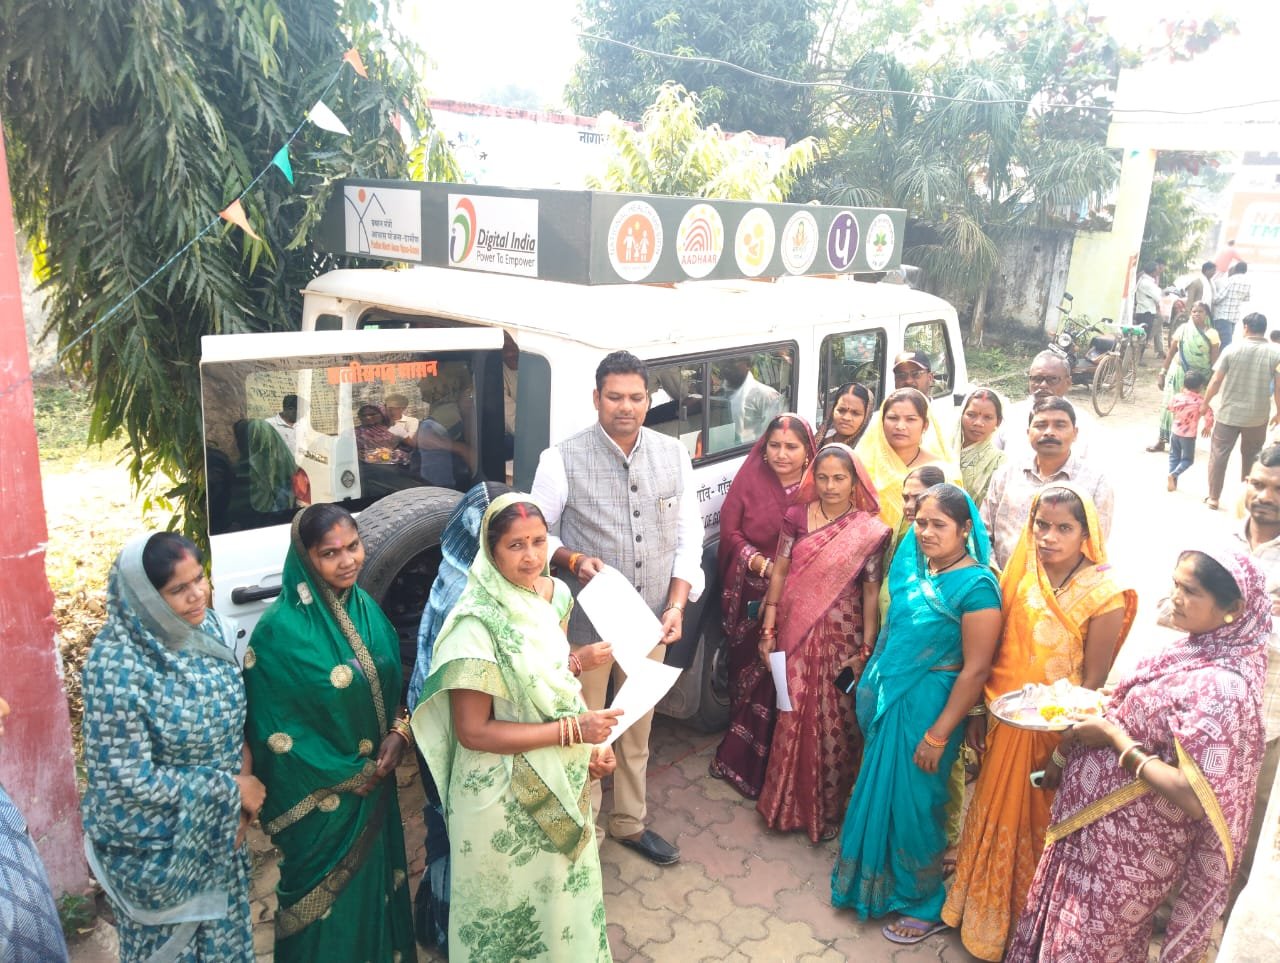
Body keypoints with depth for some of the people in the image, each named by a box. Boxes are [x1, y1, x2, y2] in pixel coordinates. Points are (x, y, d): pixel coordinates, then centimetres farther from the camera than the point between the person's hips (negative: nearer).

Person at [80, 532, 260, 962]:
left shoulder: (211, 627, -9)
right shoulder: (117, 666, -27)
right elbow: (130, 780, -25)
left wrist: (243, 779, -10)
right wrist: (229, 790, -19)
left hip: (220, 829, 5)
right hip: (157, 842, -5)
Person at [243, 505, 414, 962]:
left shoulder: (365, 607, -1)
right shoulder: (282, 629, -21)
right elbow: (274, 727, -18)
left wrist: (399, 732, -9)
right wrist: (345, 775, -14)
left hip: (374, 784, 6)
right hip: (319, 796, -6)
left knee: (372, 885, 22)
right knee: (328, 898, 12)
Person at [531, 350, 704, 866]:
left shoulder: (674, 456, 0)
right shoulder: (563, 459, -11)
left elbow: (688, 536, 4)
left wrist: (677, 604, -6)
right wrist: (574, 560, -22)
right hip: (586, 622, -3)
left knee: (637, 730, 20)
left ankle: (630, 823, 40)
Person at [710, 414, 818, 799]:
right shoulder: (749, 479, -1)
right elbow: (729, 530, -2)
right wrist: (765, 565, -14)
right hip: (751, 598, 0)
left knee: (784, 678, 3)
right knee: (749, 673, 9)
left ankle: (758, 761, 21)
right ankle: (742, 753, 28)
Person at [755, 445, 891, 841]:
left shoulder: (871, 531, -5)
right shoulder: (796, 517, -1)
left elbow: (872, 592, -4)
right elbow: (779, 574, 2)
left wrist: (866, 649, -6)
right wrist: (768, 631, 0)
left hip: (842, 637, -1)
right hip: (796, 633, 1)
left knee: (835, 721, 6)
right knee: (793, 715, 8)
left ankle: (828, 807, 27)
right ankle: (788, 803, 27)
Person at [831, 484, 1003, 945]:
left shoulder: (976, 586, -20)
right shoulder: (913, 561, 1)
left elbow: (975, 671, -20)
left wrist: (938, 735, -17)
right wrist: (871, 681, 10)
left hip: (926, 706, -7)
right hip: (885, 696, 7)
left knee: (911, 801, 8)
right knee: (877, 789, 21)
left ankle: (922, 904, 32)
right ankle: (875, 880, 44)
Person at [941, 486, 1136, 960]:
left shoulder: (1104, 595, -17)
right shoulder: (1021, 574, -3)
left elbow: (1093, 681, -14)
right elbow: (996, 650, 3)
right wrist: (978, 712, 4)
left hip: (1052, 731, -4)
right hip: (1003, 722, 4)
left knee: (1032, 828, 14)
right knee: (991, 817, 19)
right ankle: (977, 914, 42)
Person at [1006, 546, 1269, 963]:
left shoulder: (1222, 687, -28)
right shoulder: (1193, 651, -1)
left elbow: (1197, 798, -29)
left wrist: (1114, 736, -24)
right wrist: (1097, 708, -2)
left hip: (1127, 848, -8)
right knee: (1059, 929, 24)